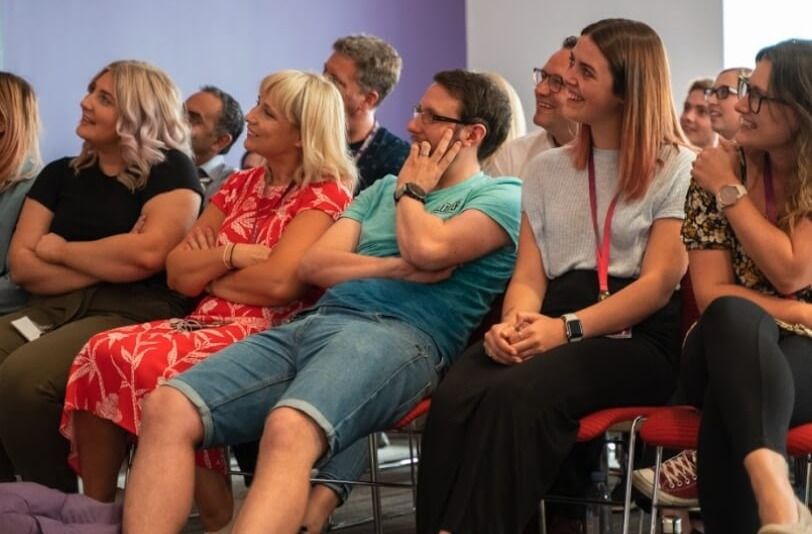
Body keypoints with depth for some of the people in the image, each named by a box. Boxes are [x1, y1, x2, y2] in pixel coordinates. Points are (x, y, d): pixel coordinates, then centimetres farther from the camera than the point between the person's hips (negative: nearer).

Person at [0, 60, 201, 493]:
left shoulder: (170, 169, 3)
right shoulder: (60, 174, 19)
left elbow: (149, 253, -15)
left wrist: (60, 250, 0)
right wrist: (109, 265, -6)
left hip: (133, 312, -6)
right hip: (54, 308, 6)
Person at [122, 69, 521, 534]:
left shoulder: (501, 196, 10)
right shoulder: (383, 189, 31)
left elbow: (427, 248, -10)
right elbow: (314, 265, 16)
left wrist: (410, 190, 11)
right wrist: (398, 268, 0)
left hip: (400, 335, -7)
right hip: (315, 322, 7)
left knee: (289, 430, -39)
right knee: (167, 409, -18)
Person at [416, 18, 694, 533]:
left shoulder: (678, 169, 4)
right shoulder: (548, 169, 21)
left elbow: (659, 282, -6)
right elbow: (529, 275, 12)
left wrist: (567, 328, -19)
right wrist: (516, 323, -12)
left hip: (639, 339, -4)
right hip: (555, 331, 4)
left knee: (515, 396, -36)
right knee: (455, 398, -30)